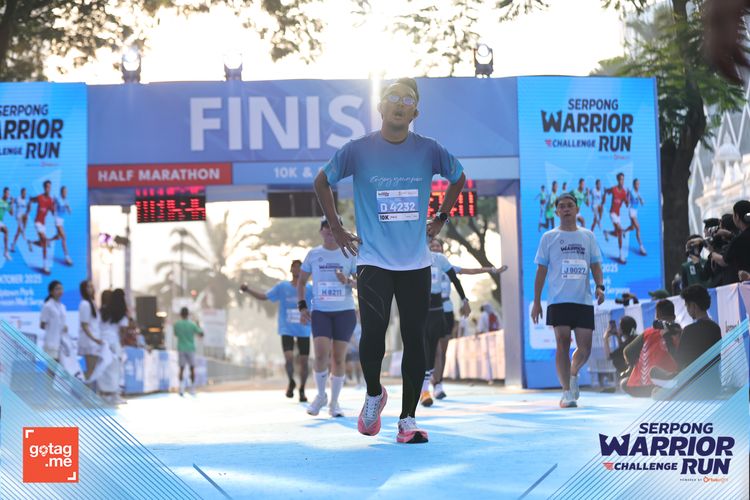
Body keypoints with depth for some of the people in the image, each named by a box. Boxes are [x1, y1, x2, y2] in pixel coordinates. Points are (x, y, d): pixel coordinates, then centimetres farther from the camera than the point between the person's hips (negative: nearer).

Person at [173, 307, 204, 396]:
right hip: (190, 348, -1)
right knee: (192, 368, 10)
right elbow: (201, 334, 0)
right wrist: (198, 326, 16)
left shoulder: (177, 324, -4)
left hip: (181, 349, 1)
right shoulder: (192, 325, -9)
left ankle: (182, 383, -20)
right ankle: (192, 388, 13)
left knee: (182, 368, 6)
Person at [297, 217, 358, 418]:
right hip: (320, 311, 0)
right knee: (321, 356, -15)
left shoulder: (349, 254, 4)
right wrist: (302, 306, 2)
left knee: (339, 359, 1)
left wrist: (348, 281, -16)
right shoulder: (313, 254, 7)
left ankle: (334, 402, 14)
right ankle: (321, 395, 7)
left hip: (344, 311, 0)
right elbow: (301, 282, 13)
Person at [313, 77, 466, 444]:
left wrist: (441, 218, 14)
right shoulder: (358, 150, -2)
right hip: (373, 260, -2)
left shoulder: (428, 151, 1)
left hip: (416, 262, 2)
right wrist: (336, 228, 8)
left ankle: (408, 420, 10)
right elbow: (322, 182, 12)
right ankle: (373, 395, 12)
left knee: (414, 340, 2)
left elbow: (458, 177, 21)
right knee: (373, 334, -17)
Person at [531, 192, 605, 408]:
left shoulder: (587, 236, 13)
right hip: (558, 300, -2)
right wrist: (536, 302, 3)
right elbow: (541, 271, 7)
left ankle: (573, 374, 30)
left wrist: (600, 286, -7)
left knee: (585, 348, -1)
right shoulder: (549, 237, 7)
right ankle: (566, 392, -3)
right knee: (563, 344, -9)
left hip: (584, 300, 2)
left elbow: (595, 265, 13)